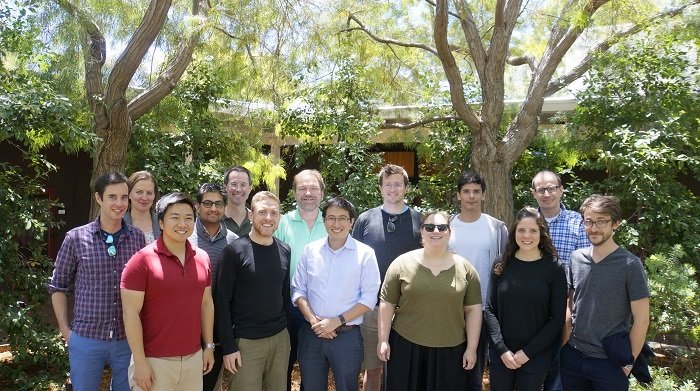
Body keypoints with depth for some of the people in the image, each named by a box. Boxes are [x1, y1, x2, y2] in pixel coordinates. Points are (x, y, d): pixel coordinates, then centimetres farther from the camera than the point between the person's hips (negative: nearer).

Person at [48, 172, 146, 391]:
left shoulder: (139, 238, -1)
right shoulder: (76, 238, -5)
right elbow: (58, 286, 4)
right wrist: (64, 329, 1)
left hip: (128, 339, 1)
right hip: (86, 339, -1)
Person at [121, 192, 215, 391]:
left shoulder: (202, 258, 5)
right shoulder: (143, 260, -12)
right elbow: (131, 312, -13)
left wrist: (209, 345, 10)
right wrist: (140, 362, -14)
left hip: (193, 358, 5)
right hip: (154, 361, -5)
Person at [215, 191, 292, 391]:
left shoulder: (285, 251, 5)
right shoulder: (235, 251, -9)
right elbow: (222, 301, -9)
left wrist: (289, 330, 11)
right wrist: (228, 346, -11)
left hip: (281, 338, 4)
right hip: (246, 341, -4)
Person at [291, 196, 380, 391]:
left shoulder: (365, 253, -6)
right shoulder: (310, 250, 3)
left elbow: (368, 298, -7)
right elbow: (298, 290, 5)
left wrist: (337, 321, -14)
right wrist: (313, 320, -9)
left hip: (347, 336, -2)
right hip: (311, 334, 3)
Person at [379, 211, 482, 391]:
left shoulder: (465, 268, 0)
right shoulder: (402, 263, -3)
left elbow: (473, 309, 2)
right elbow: (387, 304, 0)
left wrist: (471, 348, 0)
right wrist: (383, 340, -2)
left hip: (451, 350, 1)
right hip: (406, 346, 0)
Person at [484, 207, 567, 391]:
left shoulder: (554, 268, -6)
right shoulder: (502, 265, 0)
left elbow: (557, 318, -6)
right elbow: (490, 310, 0)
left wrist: (528, 352, -10)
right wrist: (502, 348, -10)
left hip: (536, 357, -1)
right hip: (500, 354, 2)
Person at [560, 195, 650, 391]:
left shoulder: (630, 264, -11)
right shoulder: (576, 258, 1)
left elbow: (641, 318, -9)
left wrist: (629, 360, -5)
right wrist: (565, 342, 6)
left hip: (611, 362, -3)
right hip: (572, 356, 4)